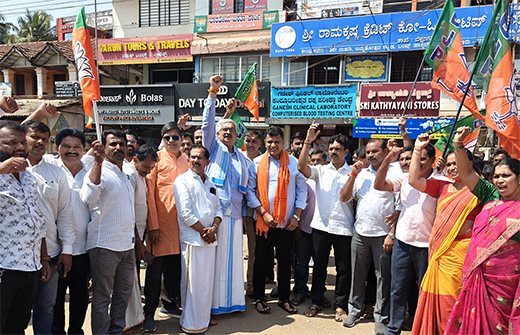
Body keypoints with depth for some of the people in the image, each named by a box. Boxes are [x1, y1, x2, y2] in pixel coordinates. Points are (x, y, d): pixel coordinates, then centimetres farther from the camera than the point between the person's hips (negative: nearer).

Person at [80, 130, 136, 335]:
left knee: (124, 292, 18)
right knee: (102, 296, 5)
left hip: (127, 246, 8)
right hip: (104, 246, -8)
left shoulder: (125, 175, 14)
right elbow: (88, 198, -33)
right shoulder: (100, 172, -11)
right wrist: (98, 163, -38)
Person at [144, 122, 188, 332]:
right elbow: (149, 194, -7)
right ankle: (149, 312, 17)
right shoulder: (157, 159, -4)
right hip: (161, 222, -4)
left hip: (181, 222, 5)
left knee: (175, 265, 14)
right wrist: (153, 226, -11)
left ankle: (169, 304, 32)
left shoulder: (186, 160, 10)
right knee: (155, 269, 3)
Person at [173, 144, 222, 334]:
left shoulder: (210, 184, 16)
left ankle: (204, 317, 30)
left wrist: (214, 228, -5)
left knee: (207, 281, 14)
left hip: (209, 239, 6)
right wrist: (203, 231, -11)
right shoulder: (183, 181, -5)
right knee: (192, 283, -1)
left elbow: (218, 208, 13)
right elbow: (185, 213, -13)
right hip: (192, 239, -6)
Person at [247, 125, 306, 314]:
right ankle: (259, 298, 24)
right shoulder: (257, 163, 0)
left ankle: (284, 298, 26)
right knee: (261, 260, 8)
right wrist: (263, 213, -10)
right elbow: (250, 190, -1)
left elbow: (302, 189, 6)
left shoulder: (293, 163, 2)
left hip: (287, 222, 1)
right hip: (264, 221, 0)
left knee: (285, 261, 10)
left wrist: (296, 216, -2)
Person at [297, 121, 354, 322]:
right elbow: (302, 167, -11)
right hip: (320, 226, 2)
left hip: (343, 229, -1)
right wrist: (308, 141, -16)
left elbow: (347, 197, 0)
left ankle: (340, 305, 24)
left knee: (343, 269, 8)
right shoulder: (321, 170, 8)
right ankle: (317, 301, 29)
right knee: (319, 266, 13)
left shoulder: (352, 174, 4)